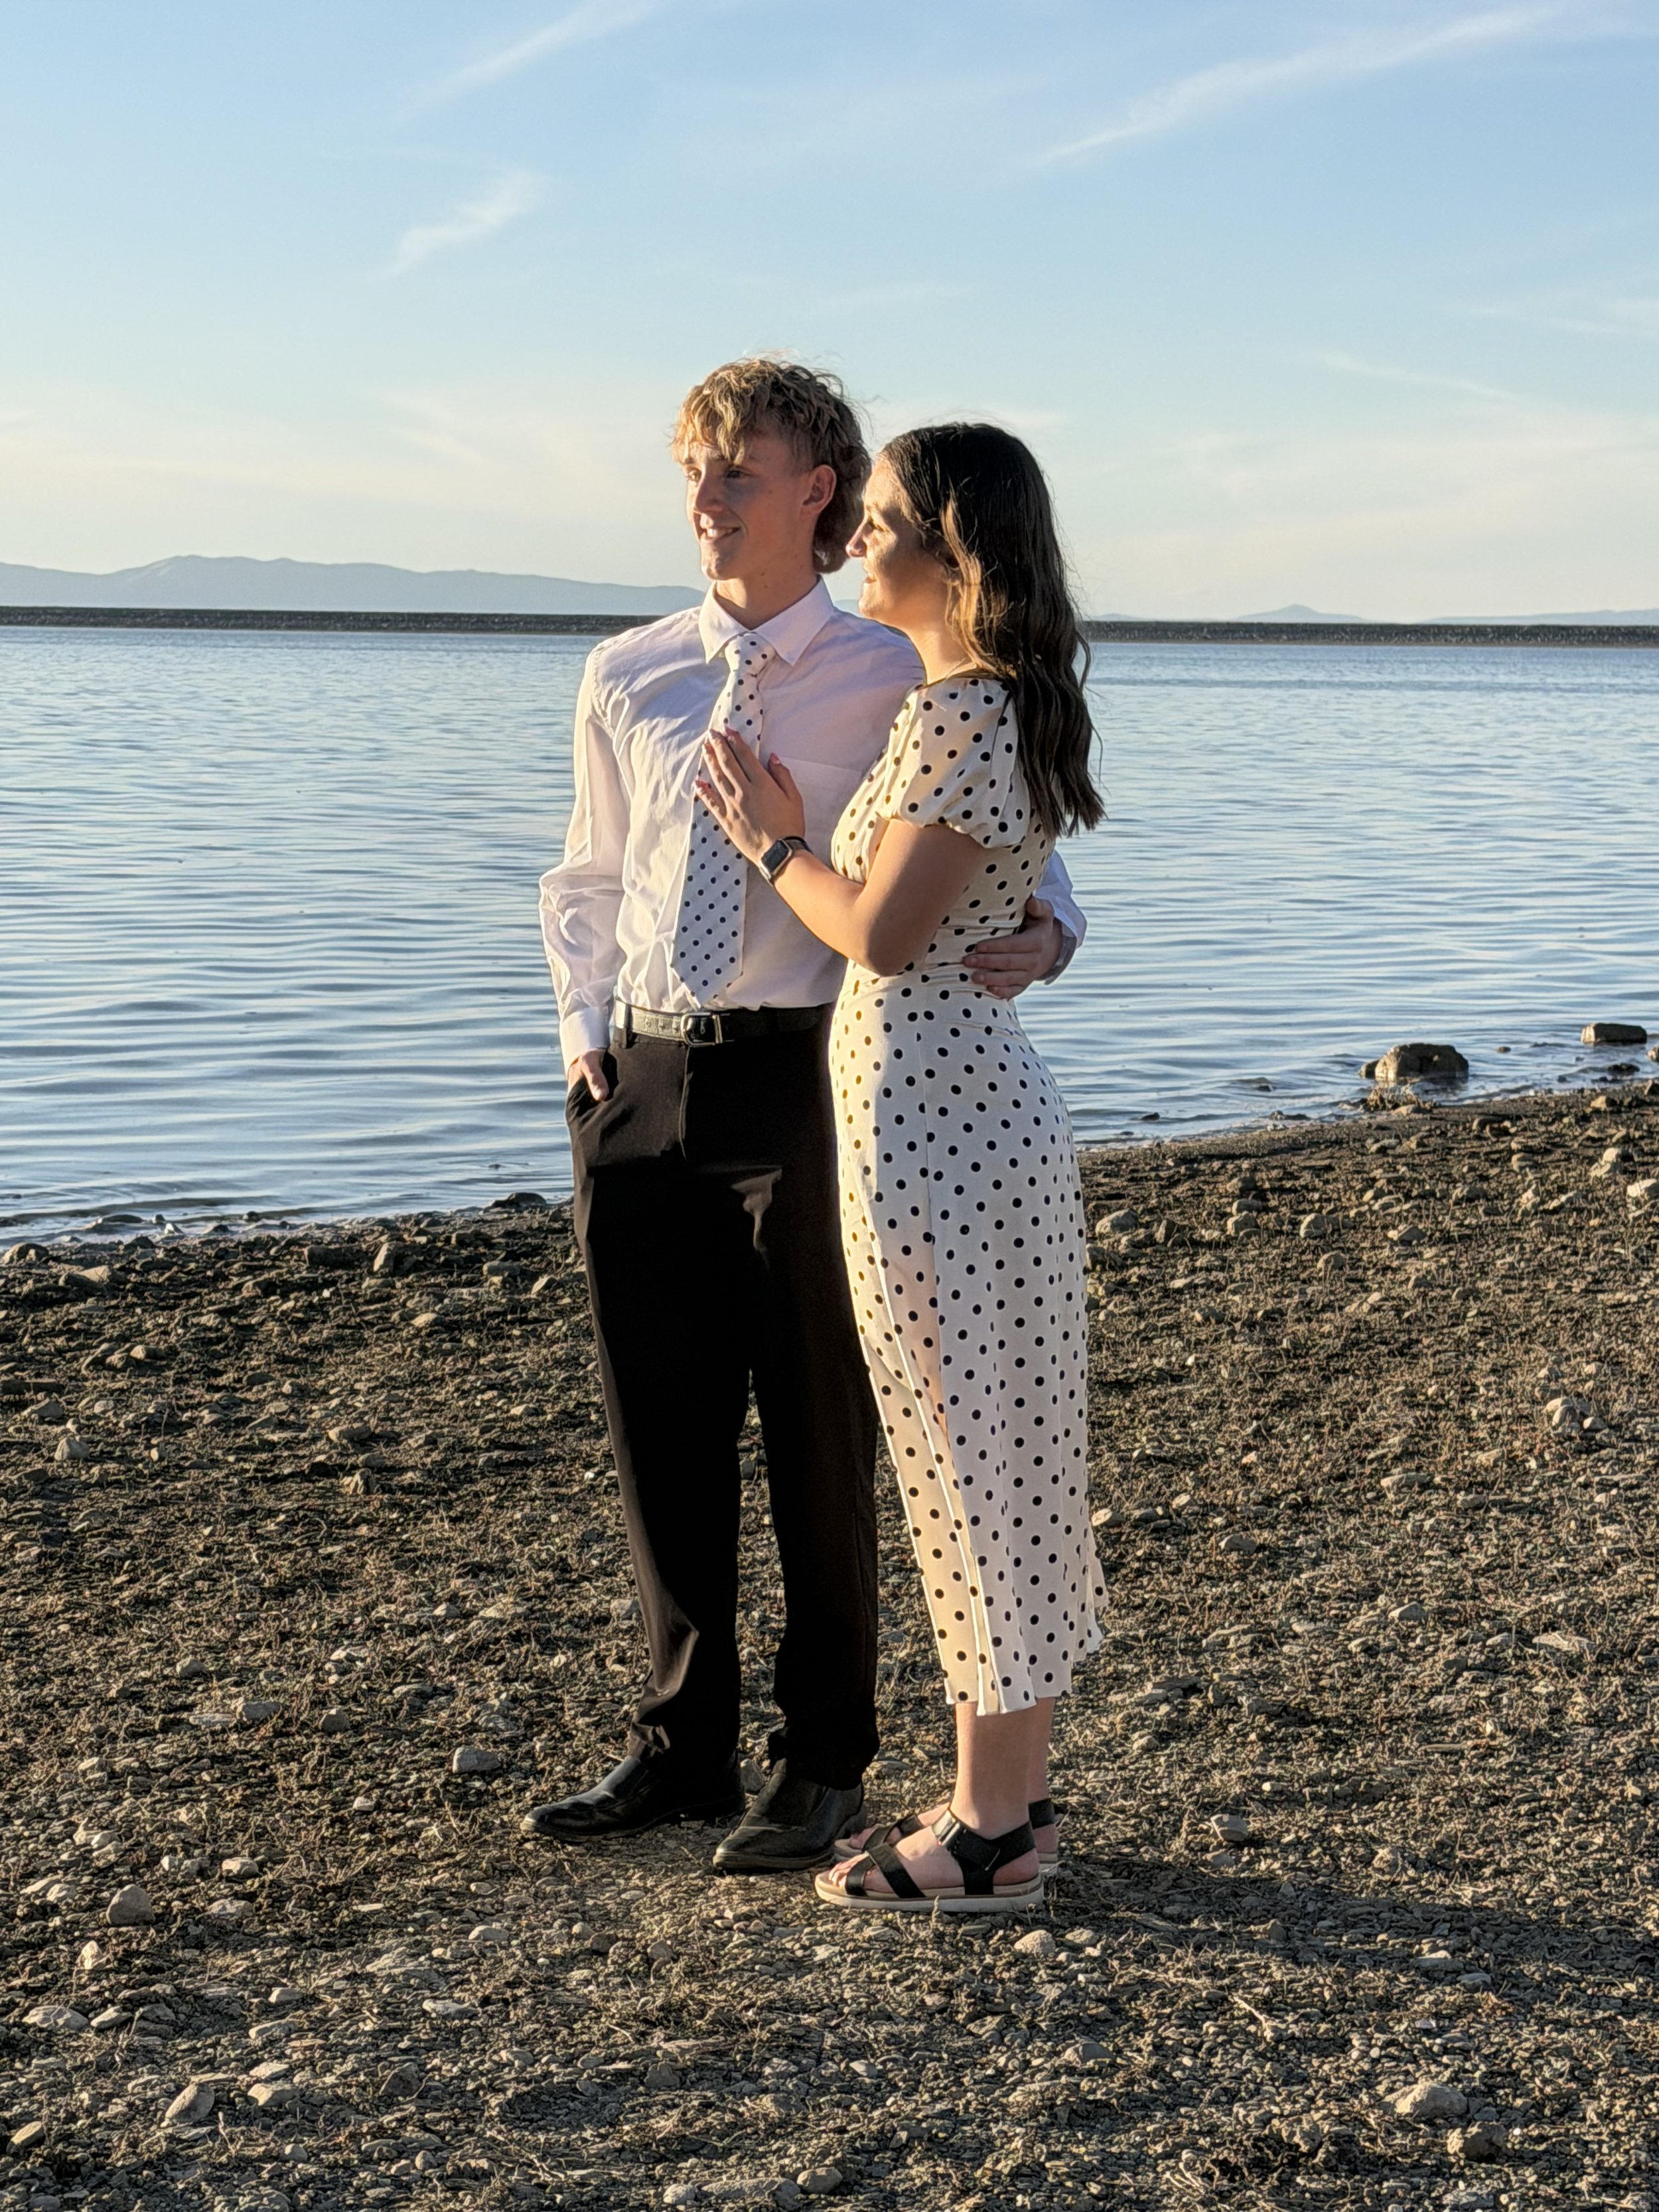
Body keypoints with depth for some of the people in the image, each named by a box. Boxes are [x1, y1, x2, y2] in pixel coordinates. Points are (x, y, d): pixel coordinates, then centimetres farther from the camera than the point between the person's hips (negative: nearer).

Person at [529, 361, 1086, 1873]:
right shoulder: (627, 681, 9)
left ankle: (824, 1761, 21)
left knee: (819, 1438, 5)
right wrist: (586, 1028, 7)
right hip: (641, 1085, 5)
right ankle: (683, 1744, 28)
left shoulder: (895, 683, -3)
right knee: (662, 1436, 12)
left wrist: (1040, 939, -19)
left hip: (804, 1083, -4)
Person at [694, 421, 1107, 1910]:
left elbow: (883, 936, -19)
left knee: (965, 1459, -2)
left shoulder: (962, 718, -17)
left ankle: (988, 1838, 10)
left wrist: (770, 842, -4)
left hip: (931, 1119, -10)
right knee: (1008, 1455, 14)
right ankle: (1013, 1790, 25)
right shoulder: (1007, 707, 13)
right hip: (985, 1102, 10)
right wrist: (794, 837, 16)